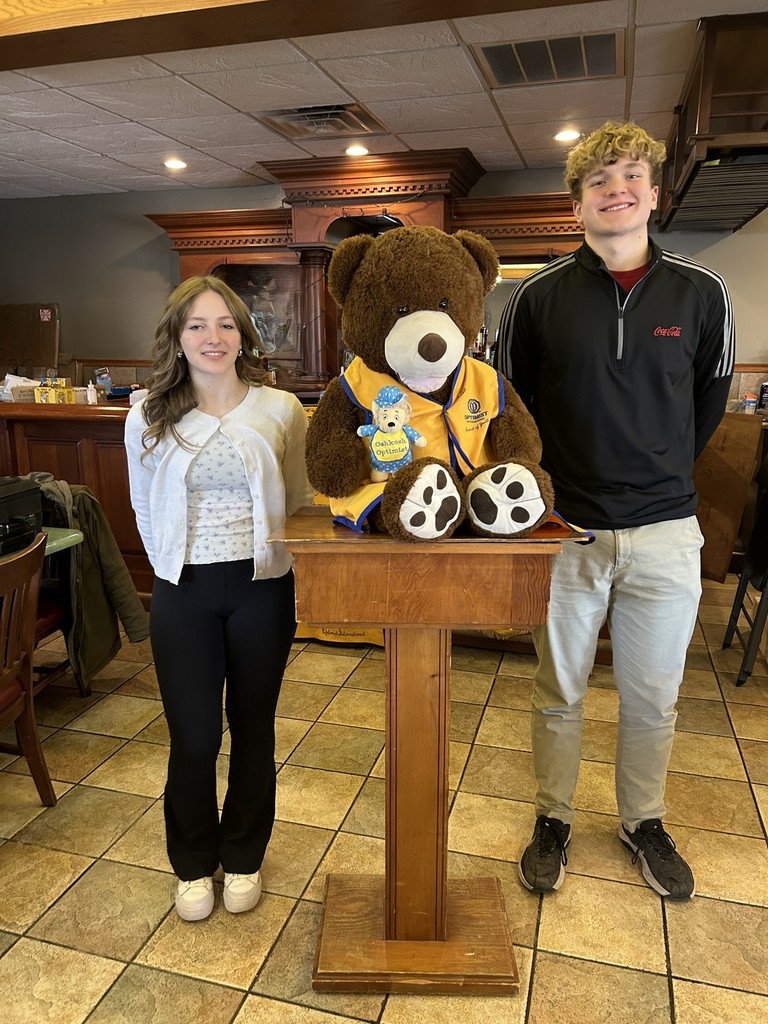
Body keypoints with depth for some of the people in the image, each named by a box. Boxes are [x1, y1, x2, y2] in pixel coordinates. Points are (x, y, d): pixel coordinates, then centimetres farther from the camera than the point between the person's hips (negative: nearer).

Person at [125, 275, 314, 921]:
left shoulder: (281, 410, -3)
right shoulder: (149, 419, 0)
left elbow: (300, 502, 4)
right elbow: (145, 510, 10)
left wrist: (273, 562, 0)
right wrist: (176, 572, 6)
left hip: (262, 589, 0)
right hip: (184, 594, 1)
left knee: (253, 729, 13)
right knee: (193, 737, 8)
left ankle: (244, 858, 37)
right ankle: (193, 865, 34)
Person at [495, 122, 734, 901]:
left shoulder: (700, 293, 1)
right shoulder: (541, 296, -2)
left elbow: (708, 400, 12)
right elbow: (509, 399, 7)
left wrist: (659, 473, 13)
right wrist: (561, 472, 6)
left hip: (665, 534, 1)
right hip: (566, 531, -1)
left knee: (653, 698, 15)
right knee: (558, 693, 13)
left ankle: (643, 822, 39)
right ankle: (553, 821, 34)